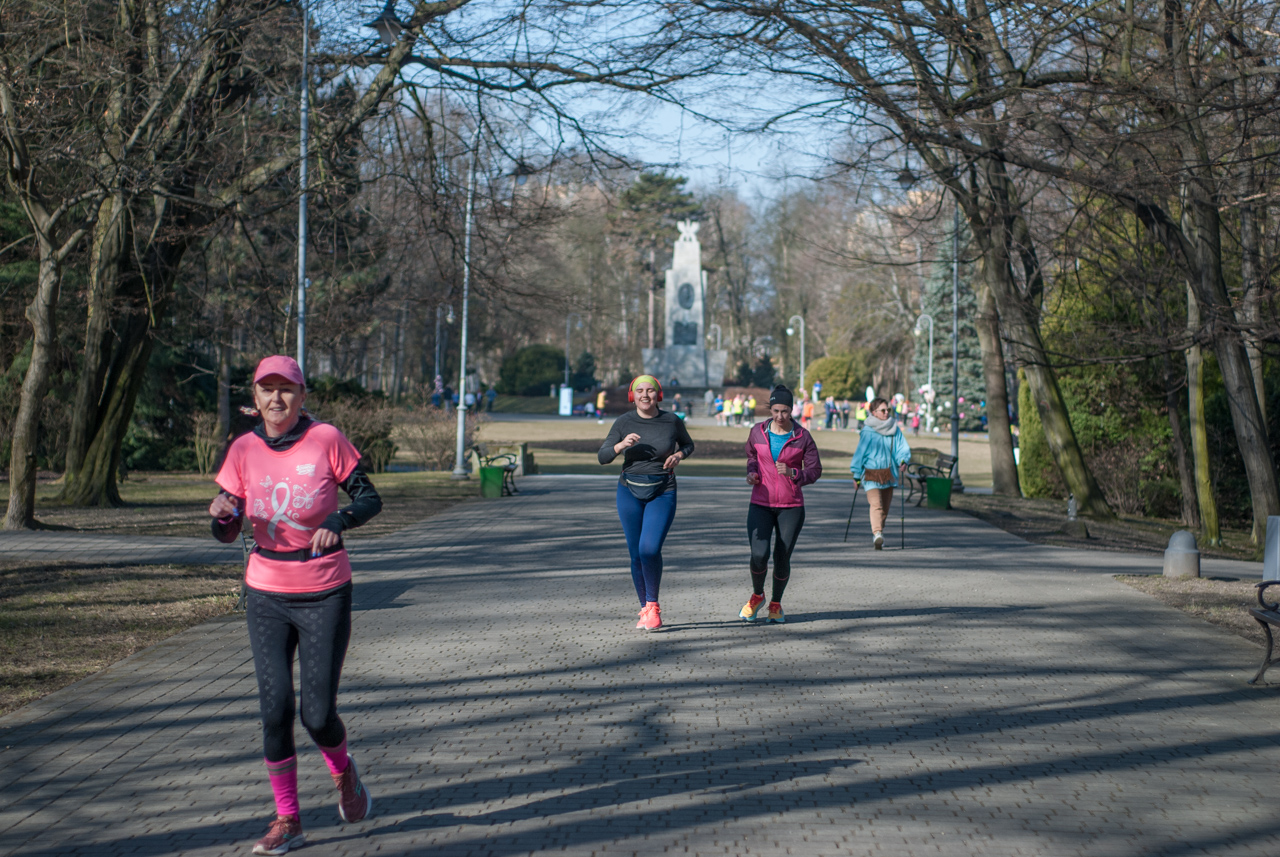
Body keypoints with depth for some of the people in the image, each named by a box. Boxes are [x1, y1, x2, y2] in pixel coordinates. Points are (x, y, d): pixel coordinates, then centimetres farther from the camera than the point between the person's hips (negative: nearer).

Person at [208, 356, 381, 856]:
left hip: (325, 594, -2)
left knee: (317, 714, -1)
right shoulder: (243, 450, -1)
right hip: (266, 595, 2)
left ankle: (343, 772, 33)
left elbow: (370, 500, -3)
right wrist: (222, 513, -21)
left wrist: (338, 521, -23)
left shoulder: (327, 440, -8)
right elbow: (227, 533, 2)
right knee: (275, 709, -2)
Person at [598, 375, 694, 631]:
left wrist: (679, 455, -6)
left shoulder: (672, 421, -3)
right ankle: (645, 609, 20)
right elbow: (602, 457, -3)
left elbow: (688, 444, 16)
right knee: (636, 553, 4)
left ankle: (652, 605, 0)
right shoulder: (624, 422, -3)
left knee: (650, 549, -19)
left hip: (662, 494, -2)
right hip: (630, 492, 2)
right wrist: (621, 445, -21)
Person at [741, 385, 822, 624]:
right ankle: (757, 596, 14)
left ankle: (776, 603, 26)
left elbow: (815, 470, 0)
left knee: (782, 559, 0)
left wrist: (792, 473, -19)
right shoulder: (757, 432, 2)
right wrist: (751, 472, 0)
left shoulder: (803, 437, -3)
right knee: (759, 555, -15)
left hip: (791, 507, 0)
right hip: (760, 505, 1)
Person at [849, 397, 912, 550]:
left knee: (885, 507, 2)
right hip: (871, 473, -3)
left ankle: (877, 534, 3)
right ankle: (877, 534, -14)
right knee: (876, 504, -9)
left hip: (889, 474, 3)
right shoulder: (867, 432, -2)